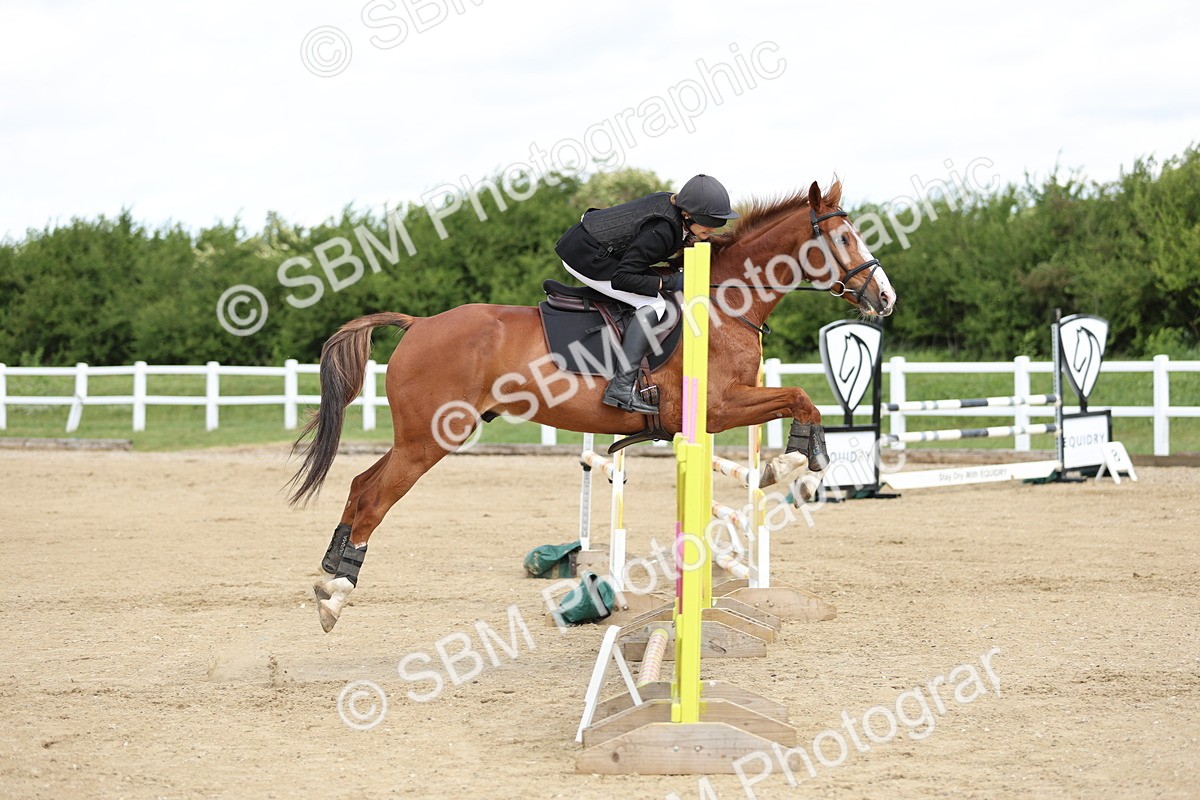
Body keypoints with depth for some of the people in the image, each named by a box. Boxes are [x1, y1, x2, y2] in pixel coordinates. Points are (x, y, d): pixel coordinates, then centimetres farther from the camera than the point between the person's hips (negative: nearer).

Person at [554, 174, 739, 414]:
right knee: (653, 304, -17)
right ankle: (621, 387, -23)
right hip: (585, 257, -10)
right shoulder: (661, 232, -27)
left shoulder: (671, 204, -1)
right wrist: (668, 282, -21)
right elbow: (621, 278, -26)